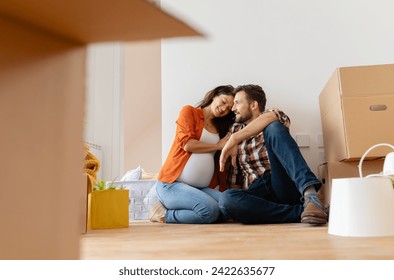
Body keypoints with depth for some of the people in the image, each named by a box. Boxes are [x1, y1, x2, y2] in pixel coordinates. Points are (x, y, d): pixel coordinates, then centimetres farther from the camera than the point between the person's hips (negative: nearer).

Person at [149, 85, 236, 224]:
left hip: (200, 188, 7)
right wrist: (218, 146, 1)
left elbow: (219, 163, 14)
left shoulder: (220, 128, 21)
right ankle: (164, 213, -5)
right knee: (210, 210, -30)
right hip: (171, 184, -6)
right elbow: (187, 144, -10)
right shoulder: (189, 112, 5)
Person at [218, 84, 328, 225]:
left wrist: (235, 139, -18)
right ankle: (302, 211, -29)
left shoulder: (270, 123, 14)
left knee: (272, 127, -24)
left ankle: (309, 193, -40)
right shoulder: (236, 130, 25)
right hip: (257, 192, 3)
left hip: (284, 184, -3)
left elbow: (273, 116, -14)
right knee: (226, 199, -32)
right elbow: (233, 173, 20)